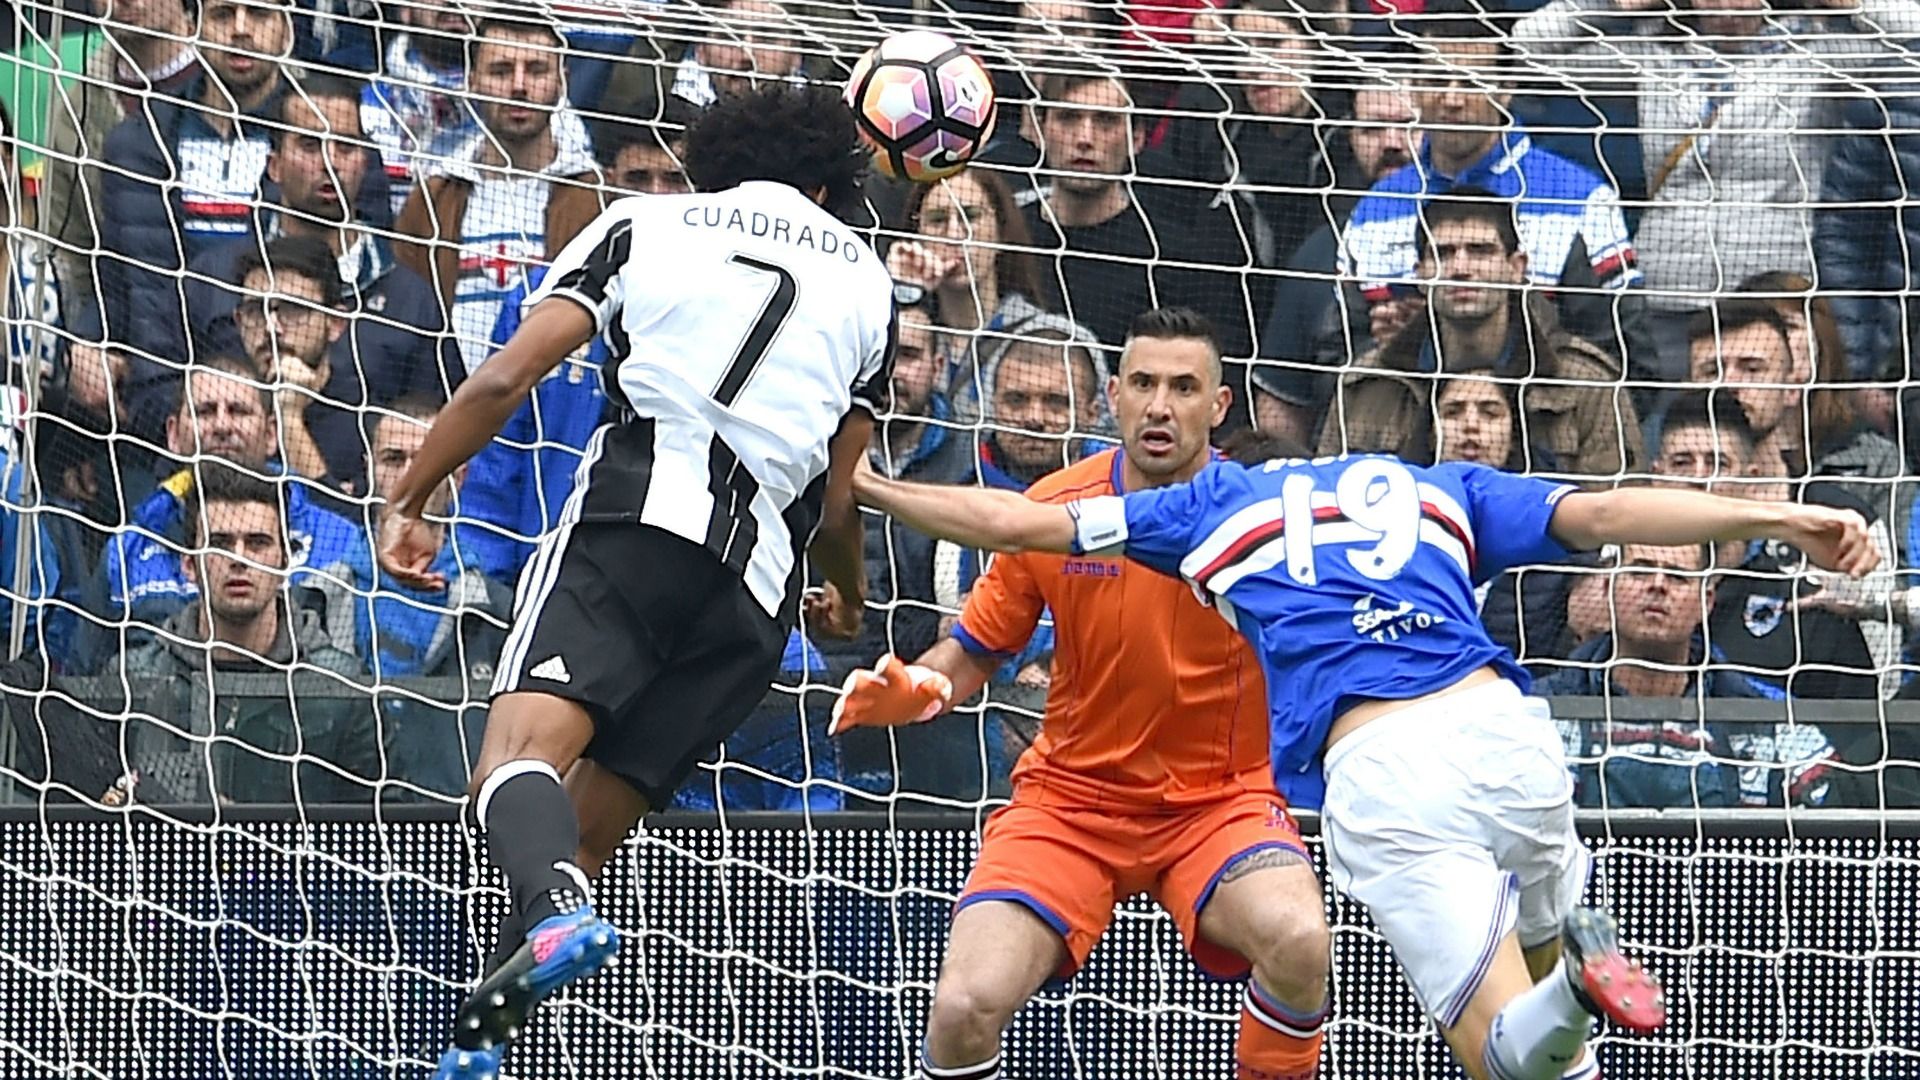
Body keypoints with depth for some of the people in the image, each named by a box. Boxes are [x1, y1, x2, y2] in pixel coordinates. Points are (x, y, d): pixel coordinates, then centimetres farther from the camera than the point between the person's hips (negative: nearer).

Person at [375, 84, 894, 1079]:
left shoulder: (643, 222, 19)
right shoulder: (864, 280, 26)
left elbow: (504, 379, 7)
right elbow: (838, 500, 24)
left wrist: (408, 501, 15)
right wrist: (847, 598, 44)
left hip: (636, 514, -3)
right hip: (760, 581, 3)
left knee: (523, 745, -22)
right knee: (585, 831, 8)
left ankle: (557, 915, -54)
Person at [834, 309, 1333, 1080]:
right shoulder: (1053, 511, -5)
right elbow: (972, 652, 6)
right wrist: (913, 689, -15)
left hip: (1220, 798, -1)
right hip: (1072, 795, 1)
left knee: (1297, 940, -34)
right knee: (965, 1008, -21)